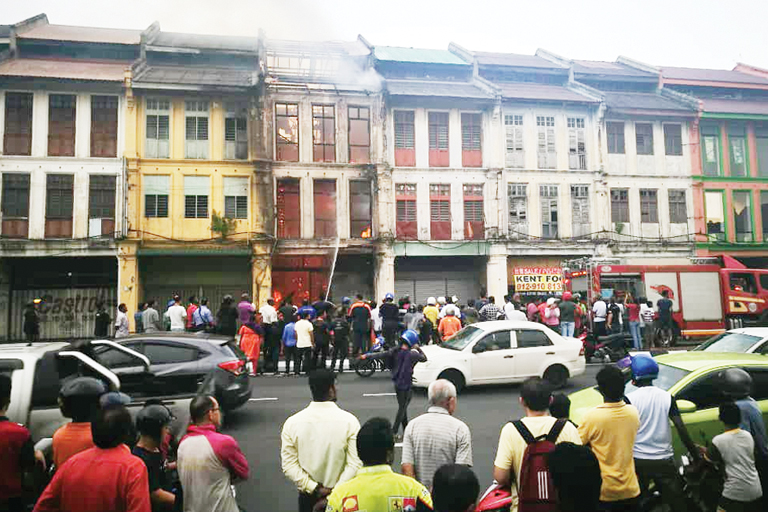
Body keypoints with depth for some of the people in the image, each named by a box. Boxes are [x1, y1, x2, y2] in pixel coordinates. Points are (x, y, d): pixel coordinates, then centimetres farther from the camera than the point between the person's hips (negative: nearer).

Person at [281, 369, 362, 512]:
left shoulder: (292, 423, -9)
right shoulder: (349, 421, -15)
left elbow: (288, 465, -10)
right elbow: (355, 463, -20)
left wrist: (314, 488, -9)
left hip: (308, 496, 2)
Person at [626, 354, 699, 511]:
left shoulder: (629, 399, -10)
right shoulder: (667, 397, -2)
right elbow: (681, 428, -5)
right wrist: (695, 455, 2)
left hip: (638, 461, -2)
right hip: (664, 460, 2)